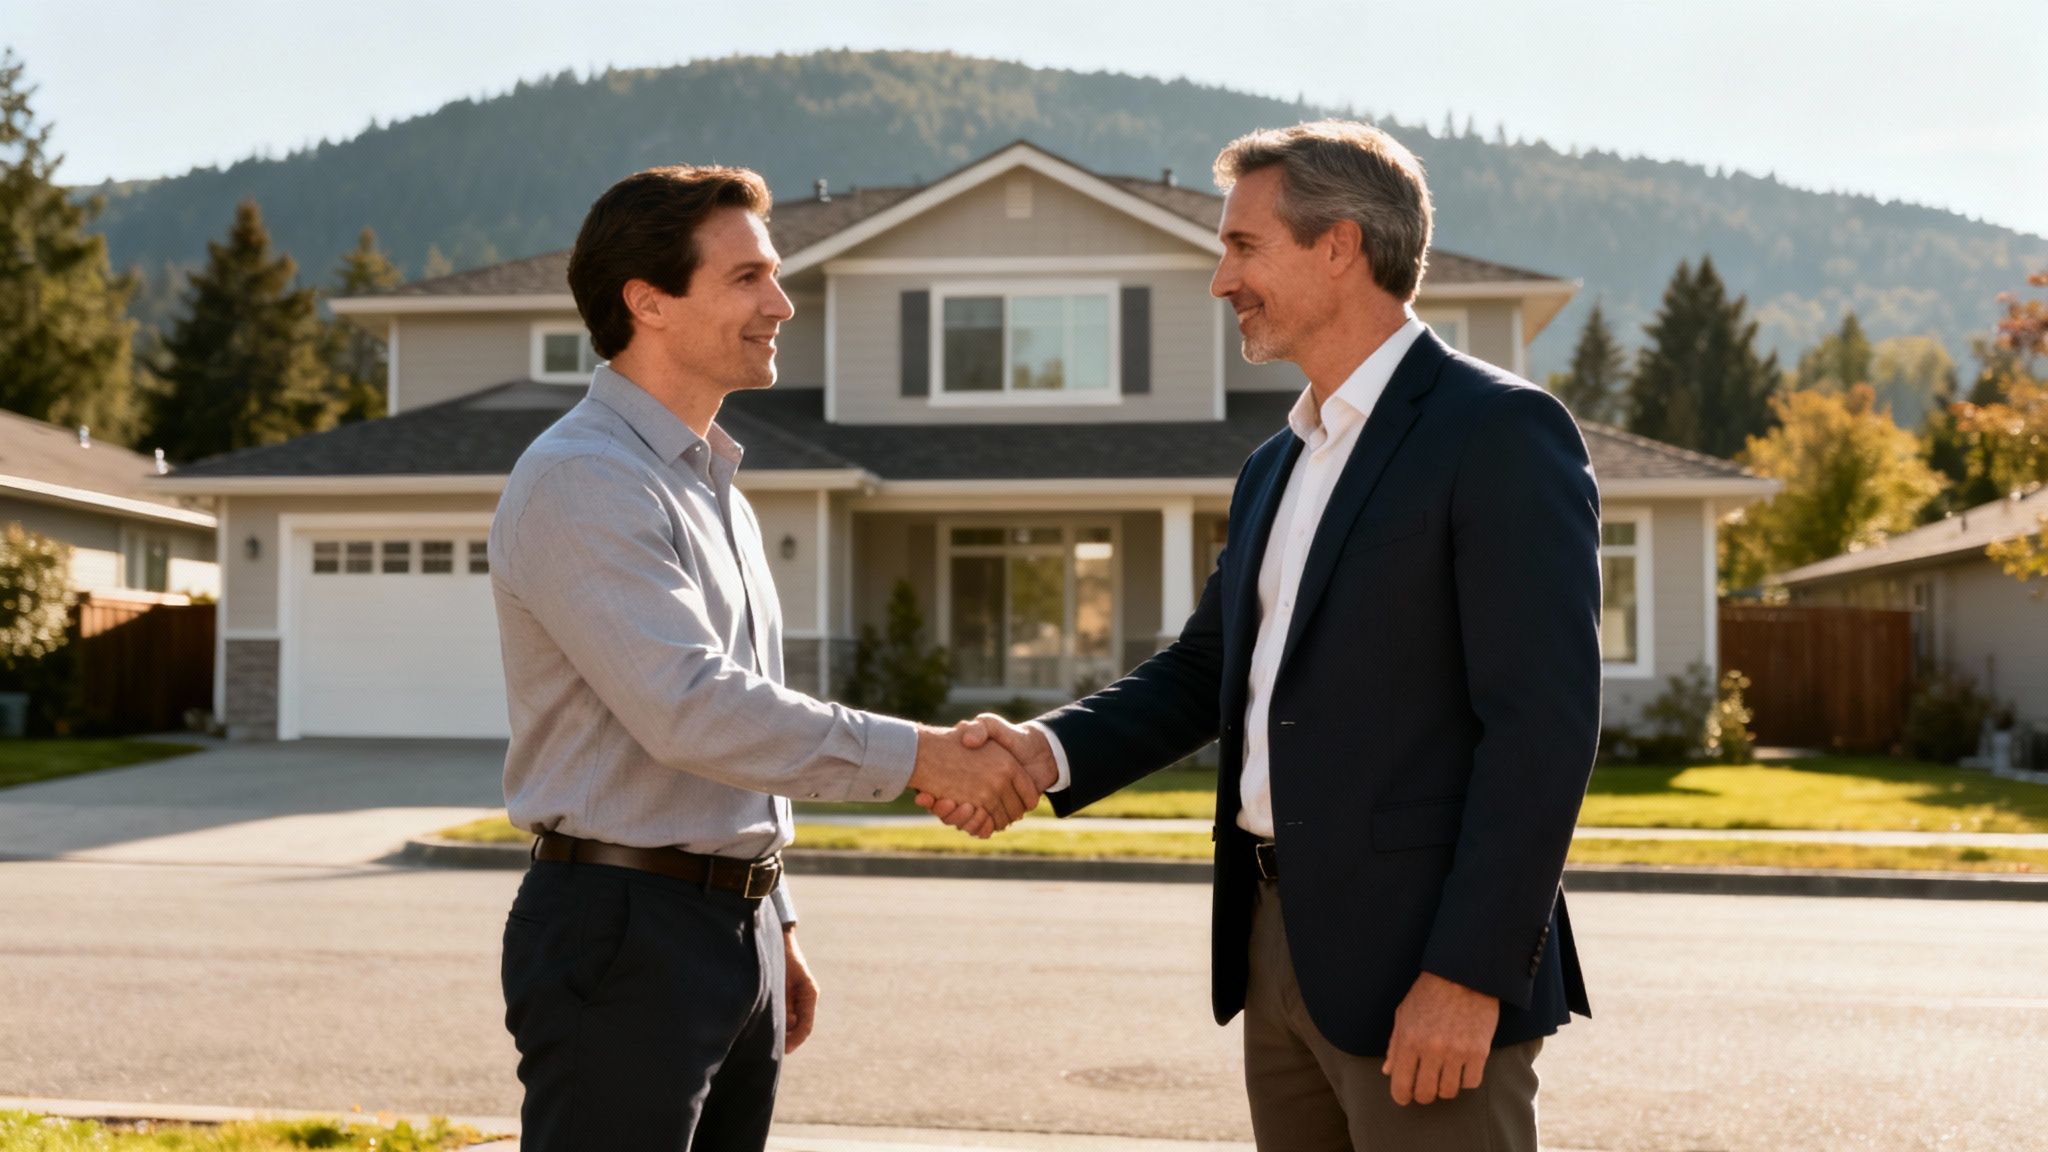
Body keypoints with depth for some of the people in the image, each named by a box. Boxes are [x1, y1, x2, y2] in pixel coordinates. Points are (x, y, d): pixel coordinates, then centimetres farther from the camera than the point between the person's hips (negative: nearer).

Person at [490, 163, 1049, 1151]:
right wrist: (915, 756, -24)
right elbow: (690, 710, -24)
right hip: (622, 933, -9)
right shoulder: (580, 482, -13)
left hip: (737, 930, 9)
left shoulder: (716, 491, 17)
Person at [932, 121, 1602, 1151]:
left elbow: (1541, 720, -17)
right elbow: (1203, 669, 18)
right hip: (1280, 946, 8)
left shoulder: (1500, 431, -11)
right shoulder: (1278, 465, 16)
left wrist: (1469, 972, -21)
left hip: (1421, 956, -8)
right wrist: (1049, 750, 0)